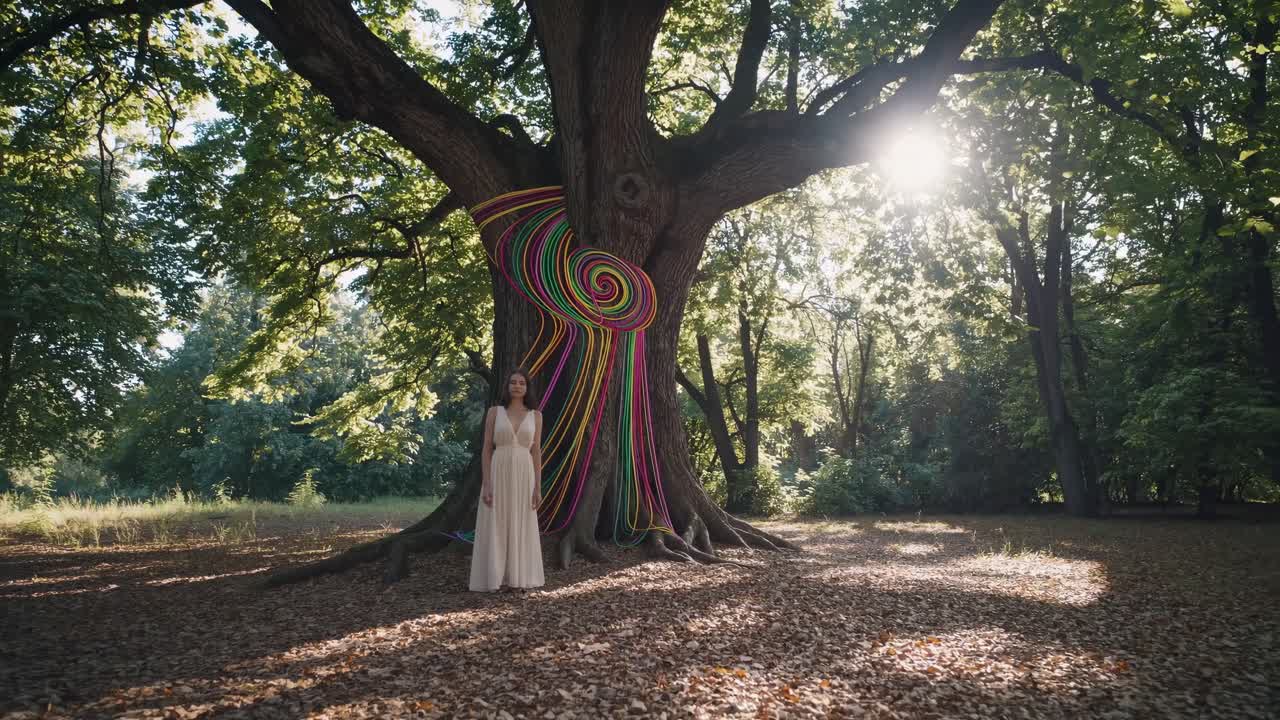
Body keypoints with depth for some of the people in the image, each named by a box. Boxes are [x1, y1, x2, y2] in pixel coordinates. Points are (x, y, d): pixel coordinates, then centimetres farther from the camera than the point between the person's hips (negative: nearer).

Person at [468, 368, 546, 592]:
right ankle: (493, 578, 10)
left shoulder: (535, 415, 6)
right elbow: (486, 449, 0)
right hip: (498, 474, -1)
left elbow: (536, 451, 4)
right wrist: (485, 485, -9)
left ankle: (518, 579, 14)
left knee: (522, 527, 4)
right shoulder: (494, 412, 2)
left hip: (523, 476, 1)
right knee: (494, 527, 0)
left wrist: (538, 487, -2)